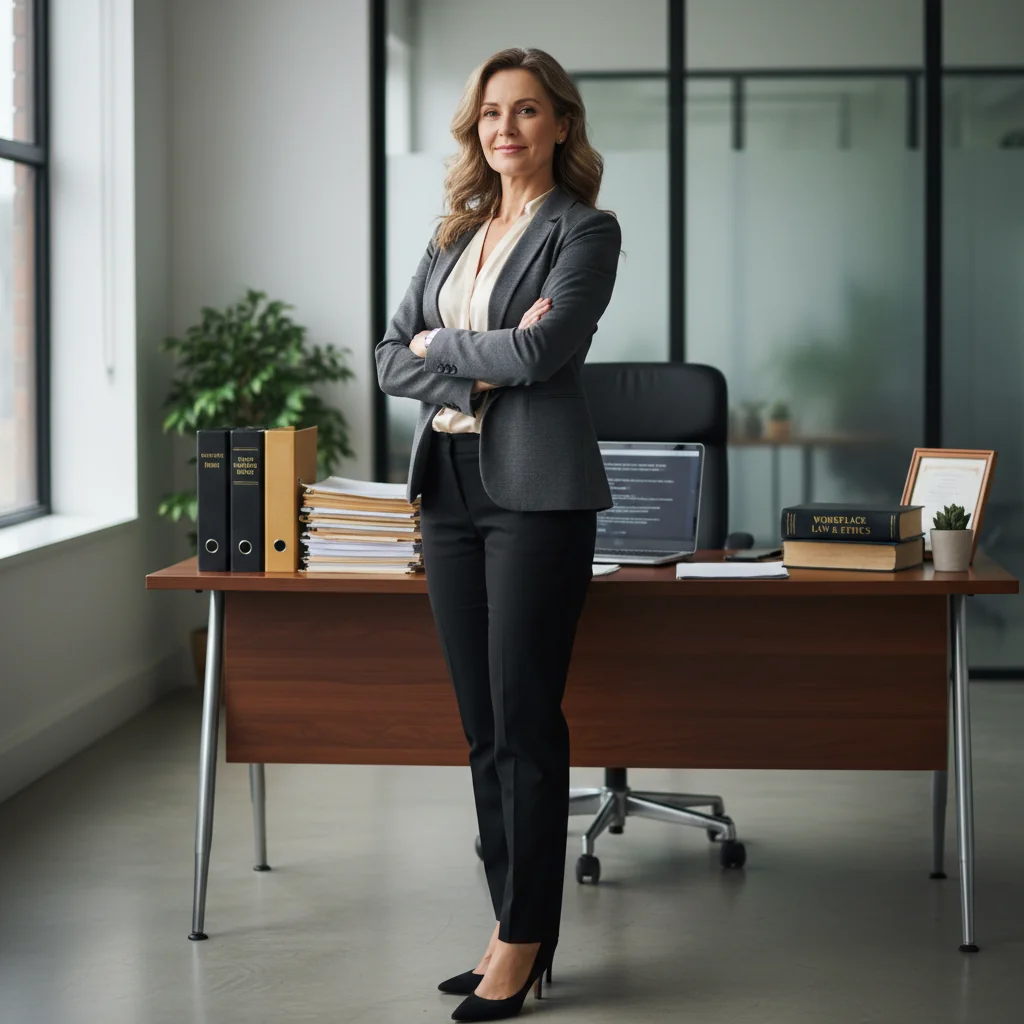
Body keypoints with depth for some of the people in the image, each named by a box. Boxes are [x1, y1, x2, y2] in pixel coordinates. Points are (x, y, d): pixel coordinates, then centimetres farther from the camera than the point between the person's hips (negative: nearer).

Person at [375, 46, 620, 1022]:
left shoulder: (584, 230, -2)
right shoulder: (455, 234, 17)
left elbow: (540, 352, -17)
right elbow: (391, 360, 10)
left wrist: (441, 344, -2)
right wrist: (482, 363, -7)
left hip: (535, 486, -6)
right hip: (449, 482, 7)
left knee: (524, 717, -5)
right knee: (481, 720, 8)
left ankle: (525, 941, 2)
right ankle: (511, 921, 16)